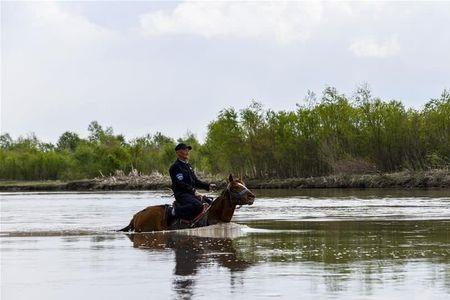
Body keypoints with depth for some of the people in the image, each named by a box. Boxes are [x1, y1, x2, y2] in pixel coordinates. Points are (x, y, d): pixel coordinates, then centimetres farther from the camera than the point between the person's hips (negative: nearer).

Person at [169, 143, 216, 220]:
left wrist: (208, 185, 8)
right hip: (181, 194, -9)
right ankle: (177, 210, -19)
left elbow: (196, 181, 23)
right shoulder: (175, 167, -7)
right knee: (198, 206, -34)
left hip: (193, 193, 9)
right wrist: (194, 191, -23)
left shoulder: (188, 166, 23)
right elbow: (180, 184, -17)